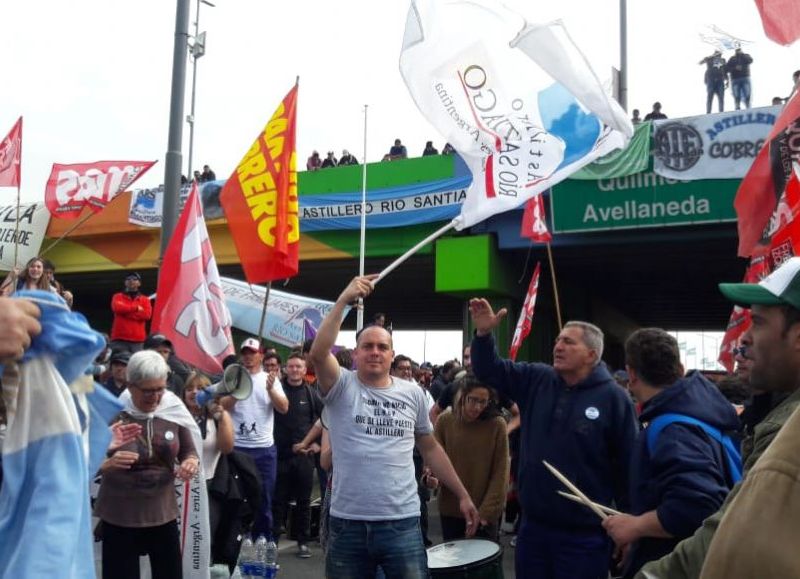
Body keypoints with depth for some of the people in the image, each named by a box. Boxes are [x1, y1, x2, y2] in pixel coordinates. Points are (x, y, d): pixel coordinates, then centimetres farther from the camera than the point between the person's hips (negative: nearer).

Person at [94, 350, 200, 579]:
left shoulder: (174, 411, -3)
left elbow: (189, 452, 8)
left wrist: (192, 462, -15)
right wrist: (108, 464, -29)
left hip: (163, 513, 3)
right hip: (119, 517, -3)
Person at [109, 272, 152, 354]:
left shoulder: (144, 299, 15)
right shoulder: (118, 296, 13)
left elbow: (147, 314, -3)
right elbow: (117, 308, -9)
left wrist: (126, 311, -4)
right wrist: (136, 308, -4)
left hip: (137, 340, 1)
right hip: (119, 339, -1)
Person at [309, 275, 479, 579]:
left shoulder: (413, 394, 6)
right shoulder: (342, 388, -2)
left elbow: (431, 448, 14)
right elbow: (318, 353, -21)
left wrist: (463, 495, 12)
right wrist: (343, 301, -23)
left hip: (402, 523, 1)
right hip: (347, 524, -1)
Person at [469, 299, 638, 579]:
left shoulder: (613, 397, -11)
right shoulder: (536, 380, 4)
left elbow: (628, 466, -9)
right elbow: (490, 371, 4)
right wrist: (484, 334, -15)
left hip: (584, 535, -5)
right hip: (533, 526, 5)